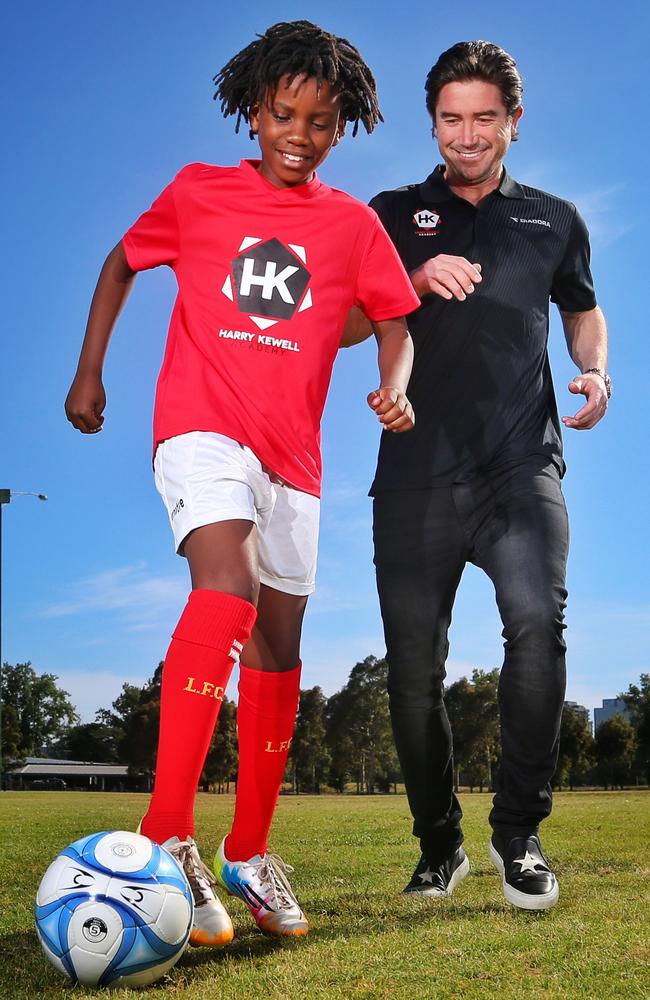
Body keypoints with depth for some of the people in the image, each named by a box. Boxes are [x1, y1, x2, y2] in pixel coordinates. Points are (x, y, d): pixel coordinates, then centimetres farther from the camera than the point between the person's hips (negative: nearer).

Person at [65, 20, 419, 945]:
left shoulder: (353, 224, 9)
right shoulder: (197, 192, 6)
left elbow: (394, 320, 12)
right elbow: (122, 262, 17)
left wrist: (396, 384, -10)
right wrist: (88, 373, 13)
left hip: (292, 452, 4)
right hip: (200, 425, -3)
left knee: (279, 641, 7)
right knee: (230, 581, -31)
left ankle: (249, 853, 22)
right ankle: (167, 838, -29)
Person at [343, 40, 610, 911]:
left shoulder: (554, 219, 18)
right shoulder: (394, 215, 15)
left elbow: (583, 307, 30)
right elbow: (341, 327, 9)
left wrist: (594, 370, 9)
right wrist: (415, 282, -9)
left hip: (522, 465, 0)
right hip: (416, 473, 1)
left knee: (539, 619, -25)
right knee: (414, 669, 2)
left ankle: (518, 836, -7)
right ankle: (439, 848, 21)